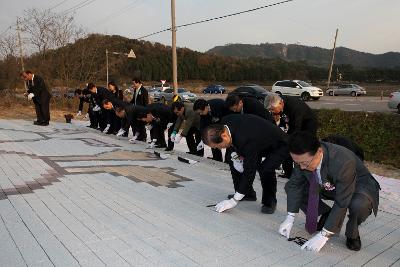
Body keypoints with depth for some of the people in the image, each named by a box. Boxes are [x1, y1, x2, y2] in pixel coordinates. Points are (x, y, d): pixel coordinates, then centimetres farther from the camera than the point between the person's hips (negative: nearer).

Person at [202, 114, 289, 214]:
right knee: (233, 163, 1)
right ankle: (248, 193, 18)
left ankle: (270, 202, -4)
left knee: (265, 170, -32)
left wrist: (234, 200, -31)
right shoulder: (225, 121, -20)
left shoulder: (247, 141, -42)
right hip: (260, 142, 8)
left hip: (279, 146, -8)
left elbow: (249, 171, -36)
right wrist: (234, 154, -18)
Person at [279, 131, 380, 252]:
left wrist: (324, 235, -34)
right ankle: (327, 215, 7)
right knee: (290, 187, -11)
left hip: (358, 186, -5)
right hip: (329, 186, 5)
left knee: (359, 204, -39)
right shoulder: (303, 157, -25)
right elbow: (295, 184, -11)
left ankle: (352, 234, -4)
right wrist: (290, 218, -16)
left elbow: (342, 203, -36)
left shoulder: (343, 162, -40)